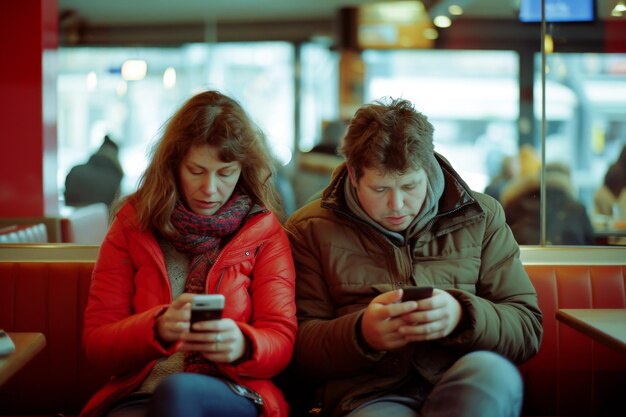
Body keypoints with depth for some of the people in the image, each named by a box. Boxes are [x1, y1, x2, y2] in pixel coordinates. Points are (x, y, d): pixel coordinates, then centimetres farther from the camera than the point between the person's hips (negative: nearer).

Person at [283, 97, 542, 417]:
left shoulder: (481, 216, 12)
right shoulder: (310, 231, 9)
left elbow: (528, 329, 8)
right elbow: (300, 350, 4)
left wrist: (463, 317, -13)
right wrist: (362, 334, -16)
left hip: (470, 390, 4)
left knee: (492, 371, -33)